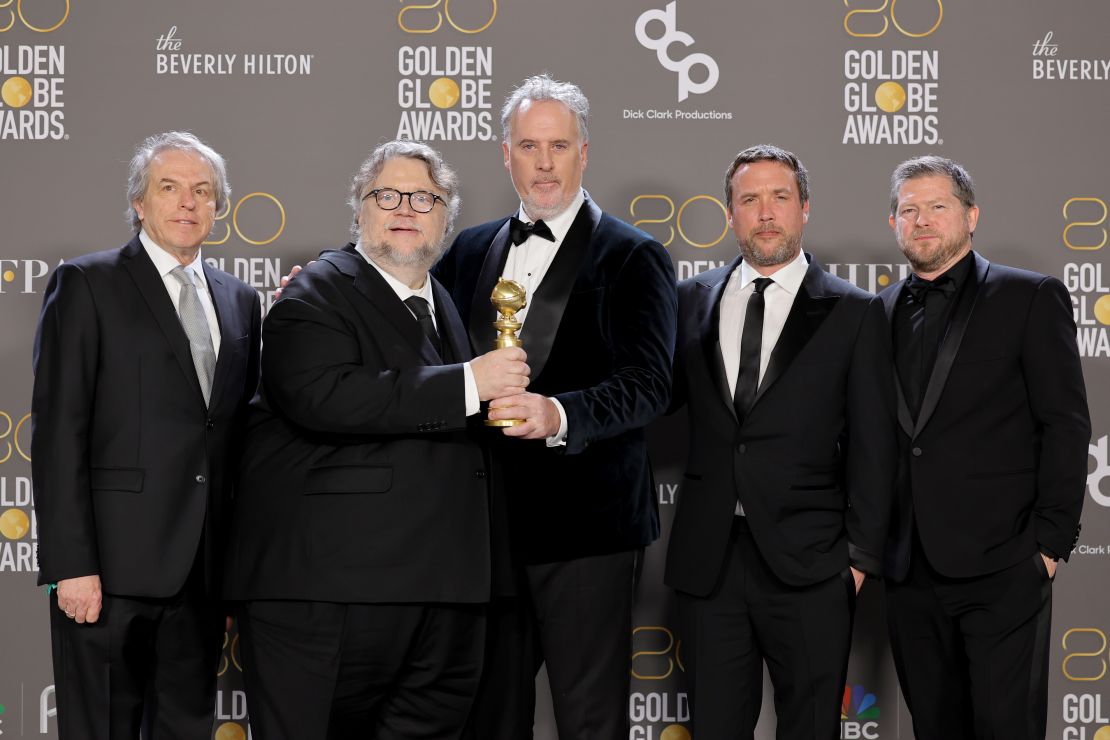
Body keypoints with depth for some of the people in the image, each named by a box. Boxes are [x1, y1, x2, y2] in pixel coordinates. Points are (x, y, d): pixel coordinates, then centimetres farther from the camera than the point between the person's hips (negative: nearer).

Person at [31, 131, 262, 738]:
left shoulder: (240, 301, 15)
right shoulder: (86, 285, -1)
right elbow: (57, 432, -7)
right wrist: (71, 564, -15)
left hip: (202, 572, 5)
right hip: (111, 565, -5)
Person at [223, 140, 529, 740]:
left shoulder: (446, 307, 21)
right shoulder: (317, 293, -4)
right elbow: (322, 396, -25)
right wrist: (468, 384, -21)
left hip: (440, 599, 7)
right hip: (324, 591, -7)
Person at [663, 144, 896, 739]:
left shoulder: (853, 313, 1)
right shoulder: (692, 301, 10)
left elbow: (872, 446, -1)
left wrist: (861, 555, -6)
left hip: (809, 563, -2)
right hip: (709, 557, 2)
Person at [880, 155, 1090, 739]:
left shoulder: (1030, 298, 0)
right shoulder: (883, 312, 13)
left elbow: (1065, 424, -5)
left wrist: (1051, 540, -10)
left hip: (1000, 567, -4)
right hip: (909, 571, 5)